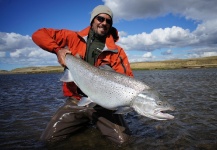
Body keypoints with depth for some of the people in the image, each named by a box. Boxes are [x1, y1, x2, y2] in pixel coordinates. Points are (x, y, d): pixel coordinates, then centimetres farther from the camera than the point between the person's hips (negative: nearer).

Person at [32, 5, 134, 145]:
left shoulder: (117, 51, -3)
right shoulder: (73, 38, 0)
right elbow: (39, 34, 3)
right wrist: (58, 50, -14)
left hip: (102, 104, -1)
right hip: (76, 101, 1)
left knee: (123, 140, -14)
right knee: (48, 138, -5)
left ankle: (96, 122, 18)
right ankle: (85, 122, 21)